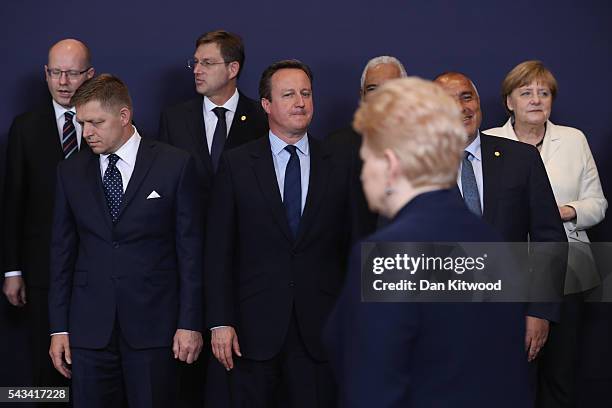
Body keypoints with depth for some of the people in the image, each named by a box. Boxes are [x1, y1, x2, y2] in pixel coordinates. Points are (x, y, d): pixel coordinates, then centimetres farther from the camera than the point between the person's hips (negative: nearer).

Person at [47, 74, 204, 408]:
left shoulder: (175, 165, -1)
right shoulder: (70, 173, 8)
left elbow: (190, 249, -2)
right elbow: (62, 252, 9)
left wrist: (190, 323, -5)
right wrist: (59, 327, 5)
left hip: (153, 324, -2)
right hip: (90, 327, 3)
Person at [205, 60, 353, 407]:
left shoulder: (339, 167, 5)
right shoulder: (236, 165, 2)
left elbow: (350, 248, 6)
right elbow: (218, 250, 0)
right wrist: (220, 322, -6)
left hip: (320, 328, 1)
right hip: (254, 327, 0)